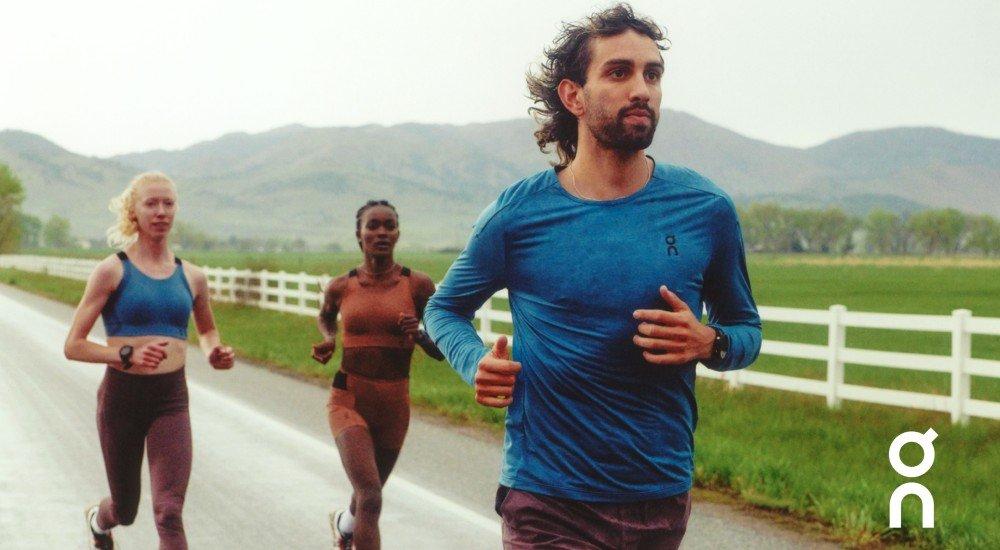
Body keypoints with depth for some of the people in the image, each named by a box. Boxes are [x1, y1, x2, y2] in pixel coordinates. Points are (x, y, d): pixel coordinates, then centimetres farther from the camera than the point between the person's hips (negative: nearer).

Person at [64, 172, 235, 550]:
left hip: (171, 398, 2)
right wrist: (127, 355, -23)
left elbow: (207, 328, 26)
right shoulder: (113, 271, -5)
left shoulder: (191, 277, 7)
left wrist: (214, 352, 3)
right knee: (125, 510, 15)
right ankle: (99, 518, 53)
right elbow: (73, 346, -7)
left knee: (169, 512, -12)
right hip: (122, 395, -2)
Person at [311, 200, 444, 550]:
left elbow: (441, 352, 1)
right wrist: (328, 340, 2)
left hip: (394, 404, 2)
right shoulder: (341, 287, -1)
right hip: (348, 401, -2)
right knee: (370, 498, -21)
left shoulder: (418, 285, -4)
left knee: (368, 494, 23)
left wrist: (418, 334, -20)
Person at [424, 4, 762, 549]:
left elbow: (746, 326, 12)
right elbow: (444, 309, 12)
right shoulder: (517, 213, -3)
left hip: (662, 497, 2)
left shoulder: (705, 211, 0)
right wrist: (476, 362, -9)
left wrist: (711, 344, -10)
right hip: (546, 500, -2)